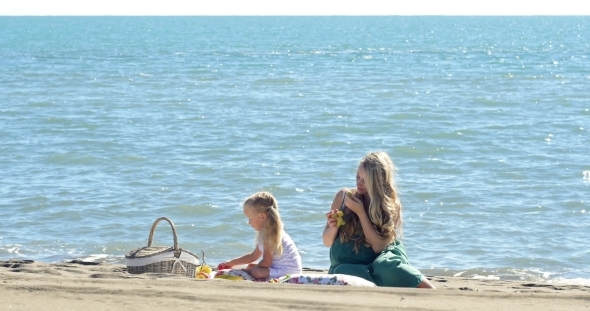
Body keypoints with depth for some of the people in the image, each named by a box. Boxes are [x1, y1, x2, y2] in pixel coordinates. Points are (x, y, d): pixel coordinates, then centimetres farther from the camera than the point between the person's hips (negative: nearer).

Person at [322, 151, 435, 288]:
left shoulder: (391, 206, -3)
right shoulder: (343, 197, 3)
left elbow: (379, 247, -13)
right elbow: (327, 241, 11)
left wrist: (360, 212, -14)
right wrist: (333, 227, -12)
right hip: (347, 265, 2)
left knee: (387, 266, -37)